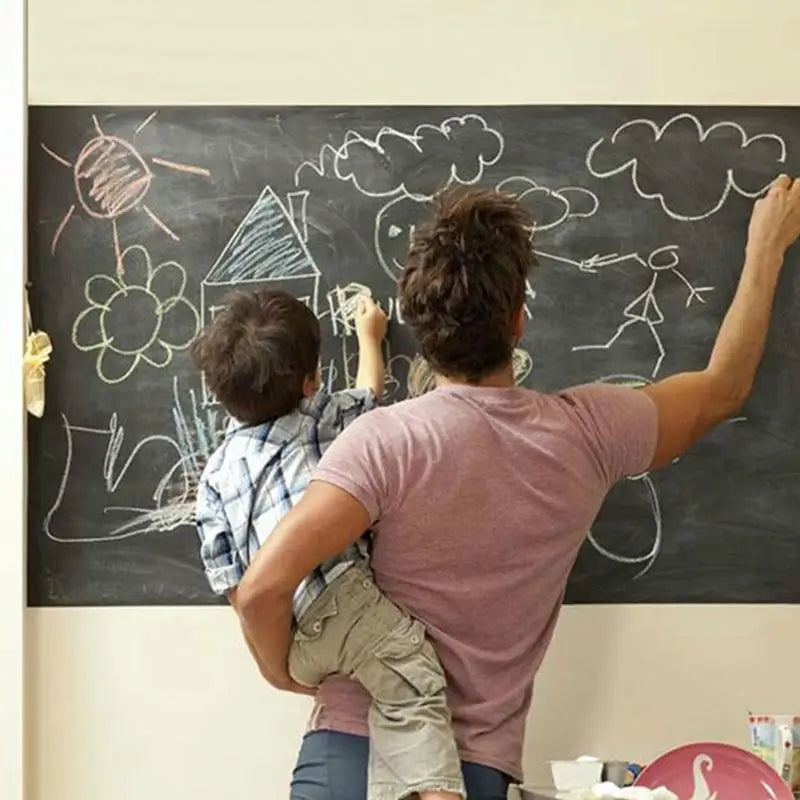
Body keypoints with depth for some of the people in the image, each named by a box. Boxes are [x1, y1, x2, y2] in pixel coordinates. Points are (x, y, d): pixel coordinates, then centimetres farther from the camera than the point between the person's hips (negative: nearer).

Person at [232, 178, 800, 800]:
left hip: (351, 750, -3)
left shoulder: (387, 440, -14)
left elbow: (263, 587, -22)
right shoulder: (586, 434, -3)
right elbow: (724, 389, 15)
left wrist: (284, 672, 0)